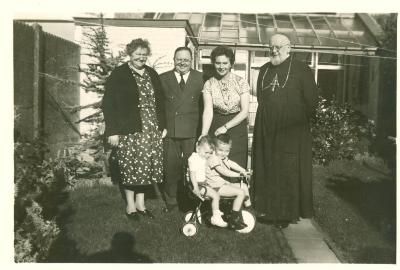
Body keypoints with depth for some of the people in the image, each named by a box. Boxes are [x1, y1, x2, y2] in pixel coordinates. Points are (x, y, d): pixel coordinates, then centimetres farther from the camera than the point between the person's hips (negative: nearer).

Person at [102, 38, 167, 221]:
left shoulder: (152, 74, 14)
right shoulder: (118, 75, -2)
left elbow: (160, 101, 17)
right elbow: (108, 104, -6)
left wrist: (163, 125, 9)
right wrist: (112, 131, -13)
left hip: (152, 131, 5)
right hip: (128, 132, -4)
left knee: (146, 167, 7)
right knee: (130, 168, 2)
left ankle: (140, 203, 23)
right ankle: (130, 205, 20)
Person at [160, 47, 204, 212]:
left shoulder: (199, 78, 5)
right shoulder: (163, 79, 7)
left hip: (192, 132, 0)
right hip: (169, 131, 1)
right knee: (170, 168, 7)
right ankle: (171, 201, 25)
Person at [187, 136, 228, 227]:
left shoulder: (204, 158, 10)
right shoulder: (193, 159, -18)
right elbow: (192, 174, -23)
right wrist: (196, 188, -27)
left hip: (203, 183, 10)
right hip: (197, 184, -10)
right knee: (215, 195, -17)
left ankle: (216, 211, 32)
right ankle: (216, 218, -10)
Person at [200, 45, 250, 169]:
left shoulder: (241, 82, -6)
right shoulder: (209, 84, -2)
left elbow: (245, 111, -9)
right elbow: (208, 110, -12)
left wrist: (225, 127, -18)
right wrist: (203, 135, -25)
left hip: (236, 127, -1)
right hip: (215, 128, 1)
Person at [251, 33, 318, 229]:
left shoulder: (301, 70, -3)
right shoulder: (264, 70, 12)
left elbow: (311, 100, -3)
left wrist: (298, 120, -1)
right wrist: (268, 116, 13)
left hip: (292, 132, -4)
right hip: (266, 131, 5)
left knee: (289, 173, 2)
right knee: (266, 171, 9)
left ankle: (287, 213, 15)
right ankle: (268, 209, 22)